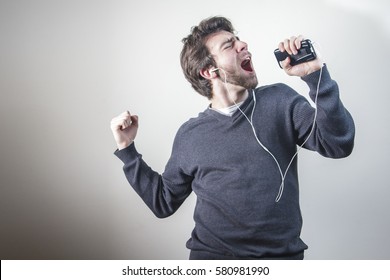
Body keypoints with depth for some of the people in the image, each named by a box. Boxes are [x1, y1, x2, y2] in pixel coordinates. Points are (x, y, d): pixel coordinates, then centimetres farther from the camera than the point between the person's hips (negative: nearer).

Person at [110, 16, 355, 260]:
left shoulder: (280, 101, 4)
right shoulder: (190, 135, 9)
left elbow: (339, 144, -7)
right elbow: (163, 202, 15)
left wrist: (315, 74, -15)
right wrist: (127, 150, 8)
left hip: (281, 254, 1)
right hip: (211, 254, -1)